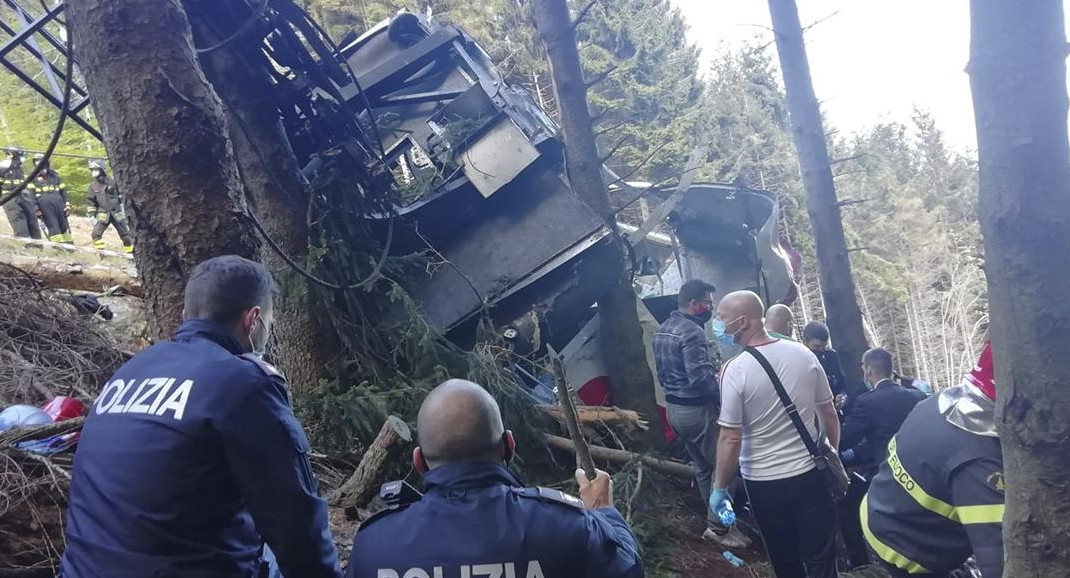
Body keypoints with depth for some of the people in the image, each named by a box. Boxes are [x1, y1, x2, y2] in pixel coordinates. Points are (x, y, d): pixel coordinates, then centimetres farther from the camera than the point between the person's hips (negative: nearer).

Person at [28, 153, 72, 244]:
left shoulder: (55, 175, 19)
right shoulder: (34, 177, 8)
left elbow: (63, 191, 19)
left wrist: (67, 204, 8)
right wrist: (35, 208, -8)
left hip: (58, 201, 3)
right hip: (44, 203, -3)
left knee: (64, 224, 3)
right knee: (52, 224, -7)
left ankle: (69, 244, 5)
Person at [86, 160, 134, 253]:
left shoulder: (112, 182, -5)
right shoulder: (93, 185, 2)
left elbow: (122, 196, 3)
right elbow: (90, 201, 7)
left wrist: (124, 209, 2)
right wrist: (92, 215, 1)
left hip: (117, 213, -2)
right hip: (103, 214, 2)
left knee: (125, 233, 3)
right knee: (96, 233, -13)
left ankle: (130, 251, 14)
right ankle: (100, 252, -4)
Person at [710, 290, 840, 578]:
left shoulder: (735, 369, -19)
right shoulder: (804, 354, -6)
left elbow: (731, 439, -18)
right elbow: (829, 414, 3)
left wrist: (719, 488, -7)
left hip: (764, 482, -3)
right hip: (810, 473, 3)